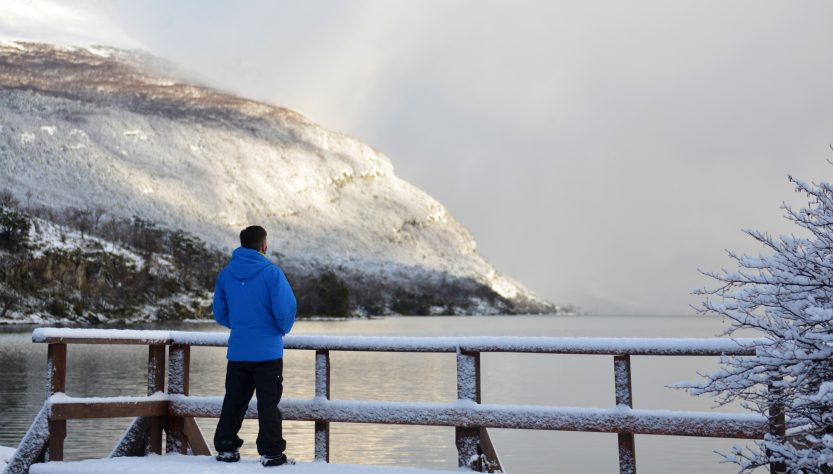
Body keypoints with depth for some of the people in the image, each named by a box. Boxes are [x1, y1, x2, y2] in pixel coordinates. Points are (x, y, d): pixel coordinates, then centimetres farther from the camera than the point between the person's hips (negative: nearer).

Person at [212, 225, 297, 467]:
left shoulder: (225, 274, 4)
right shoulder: (271, 272, -12)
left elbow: (220, 314, 10)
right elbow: (285, 310, -15)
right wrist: (283, 329, 5)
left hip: (237, 352, 4)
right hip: (268, 351, -4)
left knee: (234, 401, 15)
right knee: (268, 403, 2)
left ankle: (225, 448, 19)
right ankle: (271, 453, 4)